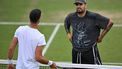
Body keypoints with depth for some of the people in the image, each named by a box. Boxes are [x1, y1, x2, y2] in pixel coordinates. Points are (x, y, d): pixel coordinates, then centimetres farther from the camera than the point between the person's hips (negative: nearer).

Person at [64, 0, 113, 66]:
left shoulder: (93, 17, -12)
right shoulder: (71, 17, 2)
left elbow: (110, 22, -7)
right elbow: (66, 23, 27)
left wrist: (101, 36, -4)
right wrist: (68, 33, 15)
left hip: (90, 52, -4)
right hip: (75, 52, 4)